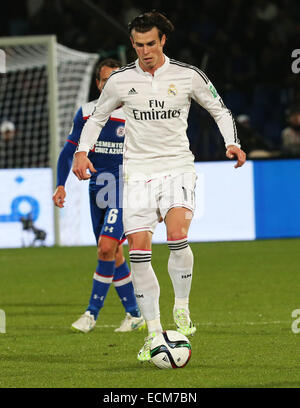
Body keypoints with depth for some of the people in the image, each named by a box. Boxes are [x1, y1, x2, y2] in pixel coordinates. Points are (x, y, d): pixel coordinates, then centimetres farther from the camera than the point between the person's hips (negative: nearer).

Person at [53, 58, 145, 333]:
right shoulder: (86, 113, 5)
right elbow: (69, 151, 11)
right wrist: (61, 185, -2)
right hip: (97, 189, 5)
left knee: (106, 248, -18)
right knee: (114, 256, 8)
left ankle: (92, 313, -12)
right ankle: (134, 314, 18)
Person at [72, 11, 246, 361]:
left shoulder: (188, 76, 0)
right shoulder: (121, 80, 3)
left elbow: (220, 111, 11)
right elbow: (97, 117, 17)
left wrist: (232, 143, -5)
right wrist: (82, 151, 1)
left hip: (177, 166, -2)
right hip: (137, 171, 2)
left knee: (177, 234, -26)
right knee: (138, 252, -6)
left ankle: (181, 306, -4)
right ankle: (153, 332, 4)